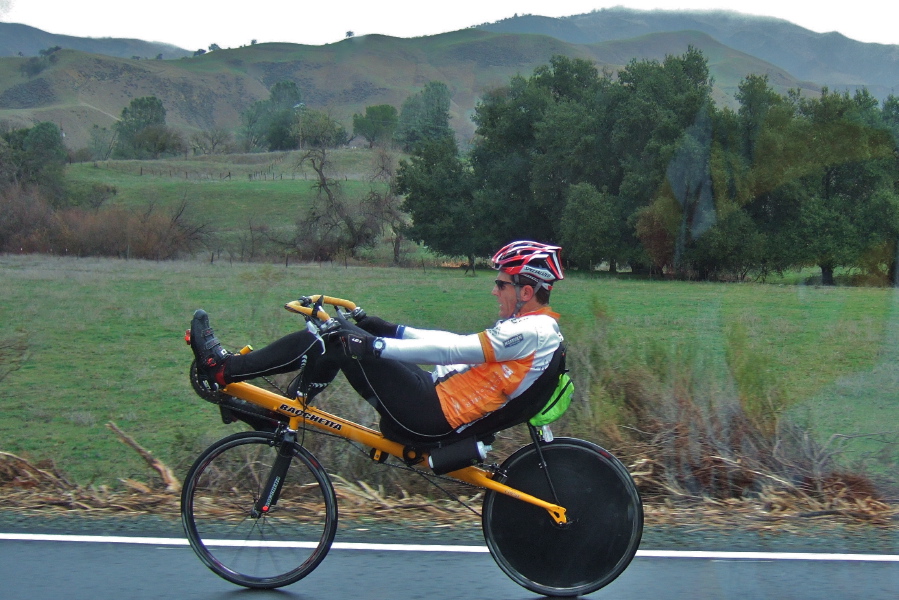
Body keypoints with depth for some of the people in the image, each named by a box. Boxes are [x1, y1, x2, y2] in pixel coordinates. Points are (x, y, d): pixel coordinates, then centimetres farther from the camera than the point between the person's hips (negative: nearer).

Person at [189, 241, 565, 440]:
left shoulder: (532, 331, -14)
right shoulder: (530, 325, 16)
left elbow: (453, 350, -22)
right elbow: (462, 345, 19)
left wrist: (377, 346, -23)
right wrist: (392, 331, 16)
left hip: (433, 416, -10)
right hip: (436, 395, 10)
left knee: (340, 343, -13)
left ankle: (223, 373, -7)